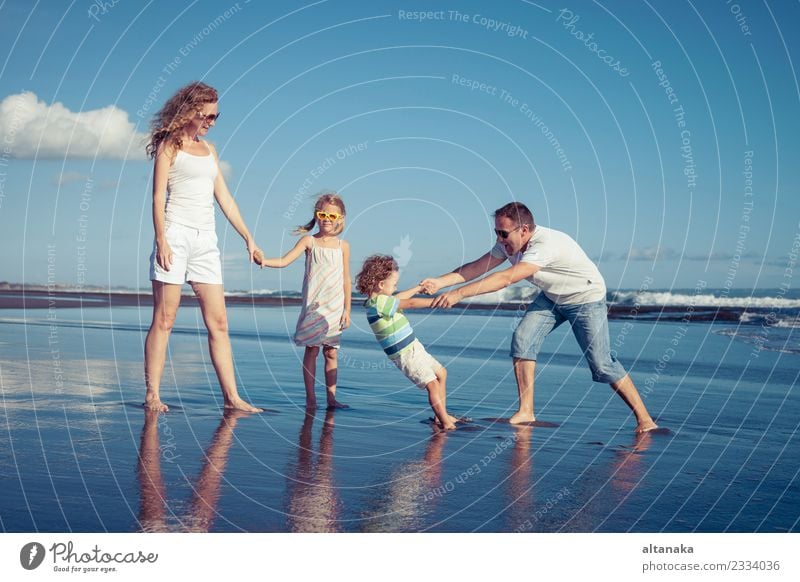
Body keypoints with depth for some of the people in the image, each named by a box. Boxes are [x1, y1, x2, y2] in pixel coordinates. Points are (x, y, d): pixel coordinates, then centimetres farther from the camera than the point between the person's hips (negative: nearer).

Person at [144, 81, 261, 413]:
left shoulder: (208, 150, 20)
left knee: (218, 322, 0)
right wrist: (162, 241, -15)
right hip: (176, 233, -6)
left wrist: (248, 237, 15)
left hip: (206, 239, 6)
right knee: (164, 319, -4)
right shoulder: (170, 145, 2)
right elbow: (158, 196, -4)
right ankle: (152, 395, 0)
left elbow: (225, 199, 20)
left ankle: (231, 397, 0)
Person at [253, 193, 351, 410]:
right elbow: (284, 261, -8)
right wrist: (264, 261, -27)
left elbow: (346, 280, 8)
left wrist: (347, 309, 5)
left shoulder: (343, 246, 7)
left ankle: (331, 398, 10)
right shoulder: (309, 241, 1)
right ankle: (310, 398, 5)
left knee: (331, 352, 4)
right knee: (311, 350, -1)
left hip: (335, 307, 2)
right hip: (313, 305, -2)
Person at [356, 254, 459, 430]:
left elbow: (399, 298, 28)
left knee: (441, 373, 19)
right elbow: (410, 304, -23)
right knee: (433, 383, -16)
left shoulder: (378, 300, 9)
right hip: (405, 354, -11)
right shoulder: (380, 302, -22)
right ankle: (445, 422, -13)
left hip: (413, 348, 11)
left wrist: (419, 288, 36)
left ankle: (443, 415, 25)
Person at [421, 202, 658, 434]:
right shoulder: (509, 244, -11)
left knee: (601, 363, -11)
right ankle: (526, 411, -4)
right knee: (522, 339, -11)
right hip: (551, 297, 7)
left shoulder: (546, 245, -37)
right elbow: (476, 267, -10)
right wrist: (439, 282, -23)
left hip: (586, 298, -7)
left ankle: (643, 418, 3)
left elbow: (506, 278, -45)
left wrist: (459, 293, -48)